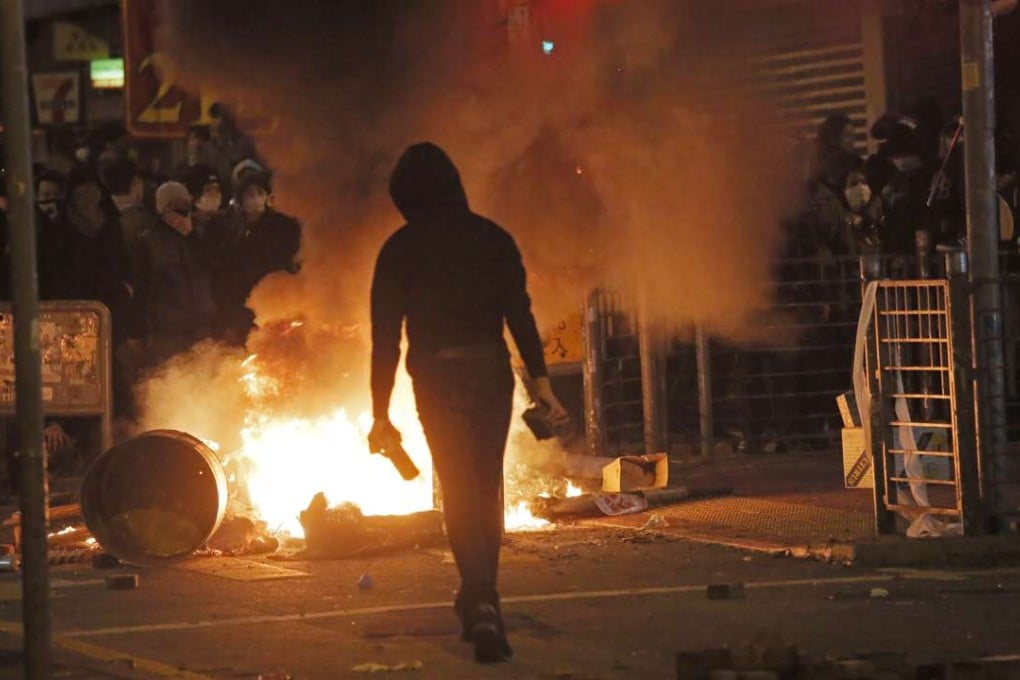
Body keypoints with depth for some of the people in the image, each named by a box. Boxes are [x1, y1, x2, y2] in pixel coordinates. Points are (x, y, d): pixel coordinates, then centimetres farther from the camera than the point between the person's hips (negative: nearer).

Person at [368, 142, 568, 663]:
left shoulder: (401, 250, 0)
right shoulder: (491, 238, 6)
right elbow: (519, 312, -1)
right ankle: (480, 599, 22)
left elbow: (386, 336, 0)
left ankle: (481, 605, -18)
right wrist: (540, 381, 0)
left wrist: (381, 414, 3)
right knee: (487, 487, 15)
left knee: (460, 492, -2)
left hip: (437, 380, -2)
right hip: (492, 373, 2)